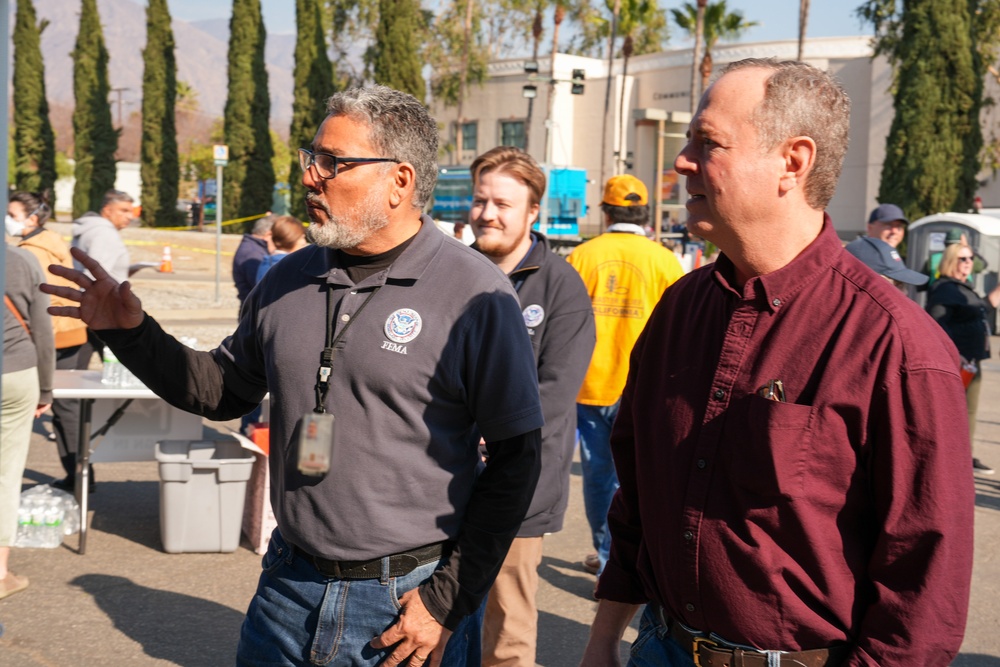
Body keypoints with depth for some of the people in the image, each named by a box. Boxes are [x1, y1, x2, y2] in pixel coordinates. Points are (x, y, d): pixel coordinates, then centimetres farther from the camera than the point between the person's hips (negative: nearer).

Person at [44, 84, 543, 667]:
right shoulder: (289, 280, 5)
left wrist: (449, 600, -12)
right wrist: (133, 333, 2)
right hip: (290, 586, 5)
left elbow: (516, 456, -11)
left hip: (411, 597, -5)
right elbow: (224, 391, 16)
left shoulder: (475, 292, -13)